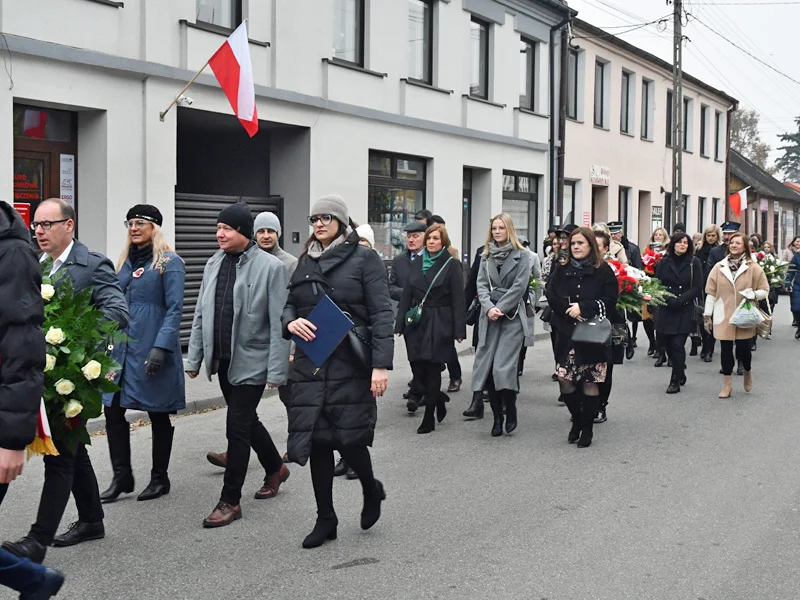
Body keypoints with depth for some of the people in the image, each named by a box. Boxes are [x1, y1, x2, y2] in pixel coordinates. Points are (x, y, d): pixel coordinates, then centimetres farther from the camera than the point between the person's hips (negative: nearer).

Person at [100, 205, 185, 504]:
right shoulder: (126, 262, 14)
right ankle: (122, 476, 13)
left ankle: (160, 478, 18)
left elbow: (174, 309, -12)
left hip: (152, 351, -6)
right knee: (112, 409, 2)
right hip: (122, 348, 6)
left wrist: (161, 348, -21)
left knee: (158, 414, 5)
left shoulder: (169, 262, -6)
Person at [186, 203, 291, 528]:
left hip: (251, 361, -7)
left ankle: (230, 501, 9)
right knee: (246, 420, 19)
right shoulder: (214, 263, 7)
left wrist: (277, 371, -17)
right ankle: (275, 468, 42)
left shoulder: (270, 267, -13)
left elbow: (279, 324, -14)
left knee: (237, 427, -4)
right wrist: (195, 357, 10)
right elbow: (201, 314, 12)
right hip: (222, 360, 7)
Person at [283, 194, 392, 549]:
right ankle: (325, 519, 19)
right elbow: (289, 304, 20)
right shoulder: (306, 263, 13)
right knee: (316, 439, 5)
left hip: (350, 364, -5)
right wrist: (290, 321, -5)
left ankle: (371, 490, 28)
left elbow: (381, 314, -9)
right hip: (310, 364, 5)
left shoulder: (364, 259, -3)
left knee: (349, 437, -6)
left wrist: (381, 364, -17)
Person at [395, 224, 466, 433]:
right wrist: (400, 324, 6)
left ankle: (429, 418, 7)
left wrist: (459, 330, -12)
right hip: (416, 324, 4)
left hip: (439, 325, -4)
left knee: (432, 369, -2)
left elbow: (458, 300, -6)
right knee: (417, 368, 2)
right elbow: (406, 296, 12)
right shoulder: (416, 264, 12)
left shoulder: (451, 265, -2)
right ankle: (438, 398, 30)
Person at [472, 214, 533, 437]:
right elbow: (481, 284, 6)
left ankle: (511, 411, 7)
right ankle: (497, 416, 11)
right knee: (487, 366, 0)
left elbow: (519, 286, -6)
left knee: (503, 367, -13)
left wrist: (499, 308, -12)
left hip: (512, 317, -4)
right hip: (489, 317, 4)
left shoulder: (522, 255, 1)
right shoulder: (486, 256, 14)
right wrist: (489, 308, -11)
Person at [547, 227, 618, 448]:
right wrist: (569, 309, -14)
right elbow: (551, 295, 0)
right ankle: (577, 419, 23)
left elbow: (610, 301, -7)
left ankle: (587, 427, 15)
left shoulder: (603, 271, -1)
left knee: (590, 381, 1)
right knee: (565, 380, -1)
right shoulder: (562, 269, 9)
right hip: (566, 333, 3)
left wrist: (583, 308, -16)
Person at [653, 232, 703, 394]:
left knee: (677, 344, -9)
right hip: (665, 310, 3)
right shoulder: (664, 262, 5)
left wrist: (679, 300, -15)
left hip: (685, 311, -3)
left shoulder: (694, 263, 0)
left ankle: (675, 381, 3)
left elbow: (697, 288, -4)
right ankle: (680, 374, 30)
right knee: (666, 343, 7)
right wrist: (666, 299, -13)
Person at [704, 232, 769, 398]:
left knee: (743, 349, -3)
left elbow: (765, 290, 4)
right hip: (724, 317, 1)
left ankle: (747, 371, 30)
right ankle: (727, 384, 15)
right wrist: (707, 314, 4)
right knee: (726, 350, 3)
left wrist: (753, 294, -18)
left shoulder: (753, 267, 1)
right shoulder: (719, 267, 5)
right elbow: (711, 292, 6)